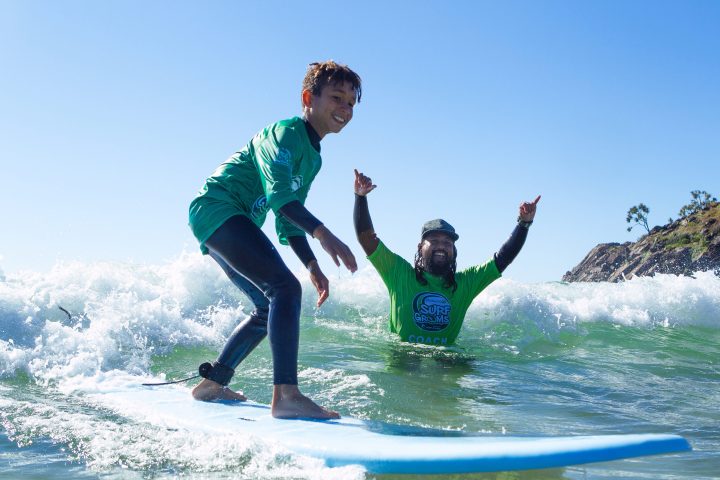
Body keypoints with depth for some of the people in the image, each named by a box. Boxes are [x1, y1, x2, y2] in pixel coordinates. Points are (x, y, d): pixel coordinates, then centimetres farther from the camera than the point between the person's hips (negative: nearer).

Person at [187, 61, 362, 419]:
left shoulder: (313, 159, 17)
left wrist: (312, 266, 8)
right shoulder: (284, 132, -12)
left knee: (270, 307, 15)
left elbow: (288, 222, 18)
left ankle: (212, 384, 23)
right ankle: (285, 395, -32)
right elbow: (279, 193, -29)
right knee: (286, 288, -24)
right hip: (216, 209, -11)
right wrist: (323, 234, -41)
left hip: (235, 223, 11)